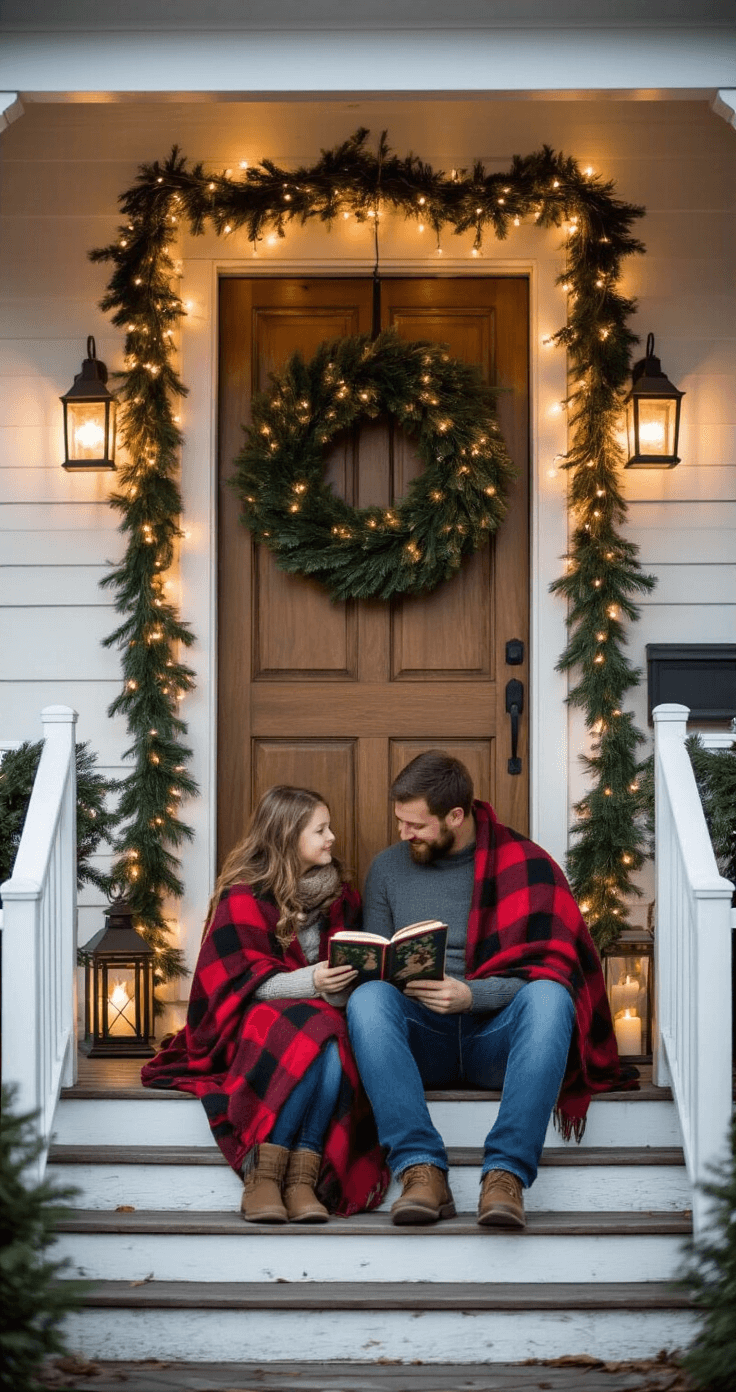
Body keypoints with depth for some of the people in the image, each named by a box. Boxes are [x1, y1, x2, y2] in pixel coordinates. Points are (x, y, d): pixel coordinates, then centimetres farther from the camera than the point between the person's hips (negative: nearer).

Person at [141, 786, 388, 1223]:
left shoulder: (338, 895, 17)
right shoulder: (243, 897, 2)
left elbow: (354, 969, 20)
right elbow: (240, 982, -7)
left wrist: (344, 986, -6)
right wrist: (309, 982, -23)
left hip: (323, 1015, 4)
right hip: (254, 1021, -4)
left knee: (333, 1050, -35)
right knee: (311, 1035, -38)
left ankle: (303, 1178, -42)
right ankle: (262, 1176, -39)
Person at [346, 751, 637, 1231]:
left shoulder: (524, 863, 2)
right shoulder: (388, 868, 13)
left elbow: (550, 970, -6)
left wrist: (471, 995, -21)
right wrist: (383, 975, -10)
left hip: (495, 1037, -2)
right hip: (422, 1040, 2)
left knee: (548, 997, -35)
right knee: (367, 998, -31)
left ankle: (506, 1173, -43)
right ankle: (422, 1169, -41)